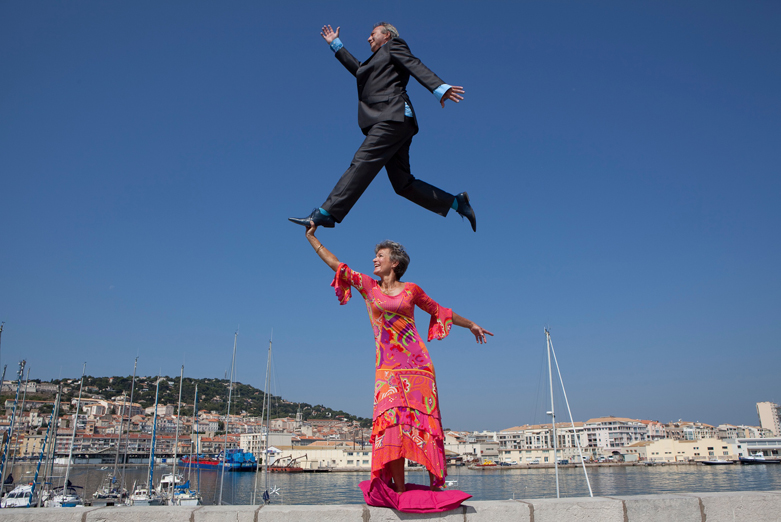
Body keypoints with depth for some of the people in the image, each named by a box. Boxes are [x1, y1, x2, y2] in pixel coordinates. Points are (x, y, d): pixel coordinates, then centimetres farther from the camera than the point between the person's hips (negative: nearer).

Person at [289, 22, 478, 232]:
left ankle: (326, 213, -29)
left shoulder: (394, 45, 12)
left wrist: (439, 88, -21)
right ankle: (457, 203, -1)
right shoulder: (379, 62, 37)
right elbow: (359, 69, 48)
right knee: (403, 184, -1)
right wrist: (336, 44, 54)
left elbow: (417, 67, -4)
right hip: (389, 122, 9)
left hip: (392, 118, -9)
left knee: (362, 162, -20)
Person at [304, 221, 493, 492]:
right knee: (392, 418, -11)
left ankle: (435, 484, 0)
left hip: (417, 363, 0)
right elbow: (334, 263, 13)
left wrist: (470, 324, 32)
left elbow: (439, 311, 23)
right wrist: (311, 236, 15)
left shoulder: (411, 289, 9)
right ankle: (399, 488, -8)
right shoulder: (368, 286, 11)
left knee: (423, 419, -4)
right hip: (387, 367, 1)